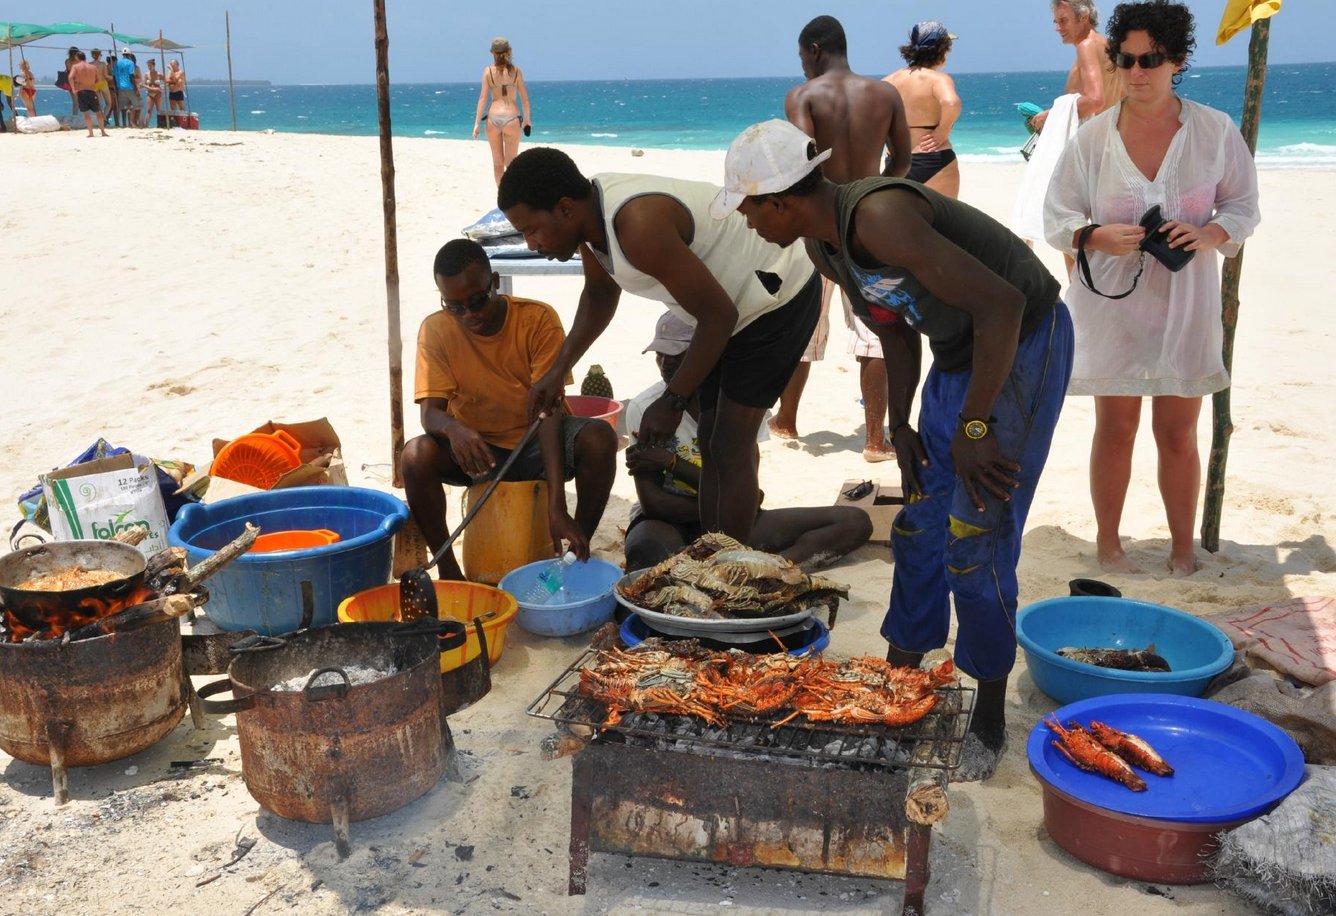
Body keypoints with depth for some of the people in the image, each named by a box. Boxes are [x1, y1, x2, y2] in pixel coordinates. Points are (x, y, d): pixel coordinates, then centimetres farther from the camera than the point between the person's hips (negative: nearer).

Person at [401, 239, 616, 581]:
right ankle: (448, 569, -11)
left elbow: (549, 411, -25)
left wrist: (557, 507, -35)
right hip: (474, 448, 1)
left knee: (600, 438, -30)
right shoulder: (436, 330, -12)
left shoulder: (538, 319, -18)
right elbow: (430, 412, -17)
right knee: (416, 455, -29)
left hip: (536, 445, -1)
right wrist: (454, 428, -45)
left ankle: (579, 554, -13)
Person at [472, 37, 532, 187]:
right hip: (512, 118, -1)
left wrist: (477, 123, -2)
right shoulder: (515, 71, 1)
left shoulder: (488, 70, 1)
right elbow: (525, 98, 3)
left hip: (493, 118, 1)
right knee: (511, 163, 4)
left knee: (497, 163, 14)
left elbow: (482, 98, -3)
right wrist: (527, 119, 17)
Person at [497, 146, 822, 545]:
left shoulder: (639, 227, -36)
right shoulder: (590, 212, -7)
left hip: (779, 293, -9)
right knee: (711, 441, 13)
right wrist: (557, 371, 7)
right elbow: (599, 294, 13)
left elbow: (718, 316, -30)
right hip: (732, 297, 9)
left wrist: (672, 401, -22)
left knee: (730, 449, -8)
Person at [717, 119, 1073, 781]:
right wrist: (900, 426, 12)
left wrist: (972, 428, -26)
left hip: (1022, 346, -9)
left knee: (974, 545, -8)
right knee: (918, 528, 12)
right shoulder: (824, 247, 2)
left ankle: (990, 719, 9)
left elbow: (1000, 303, -32)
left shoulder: (878, 218, -29)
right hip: (958, 353, 9)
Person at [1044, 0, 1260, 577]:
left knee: (1178, 433, 7)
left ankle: (1183, 550, 22)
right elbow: (1057, 217, 1)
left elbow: (1244, 206, 6)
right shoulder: (1092, 138, -4)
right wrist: (1099, 237, -19)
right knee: (1115, 428, 7)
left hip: (1185, 303, 1)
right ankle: (1107, 544, 23)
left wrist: (1210, 234, -16)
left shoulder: (1215, 132, -3)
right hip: (1112, 303, 0)